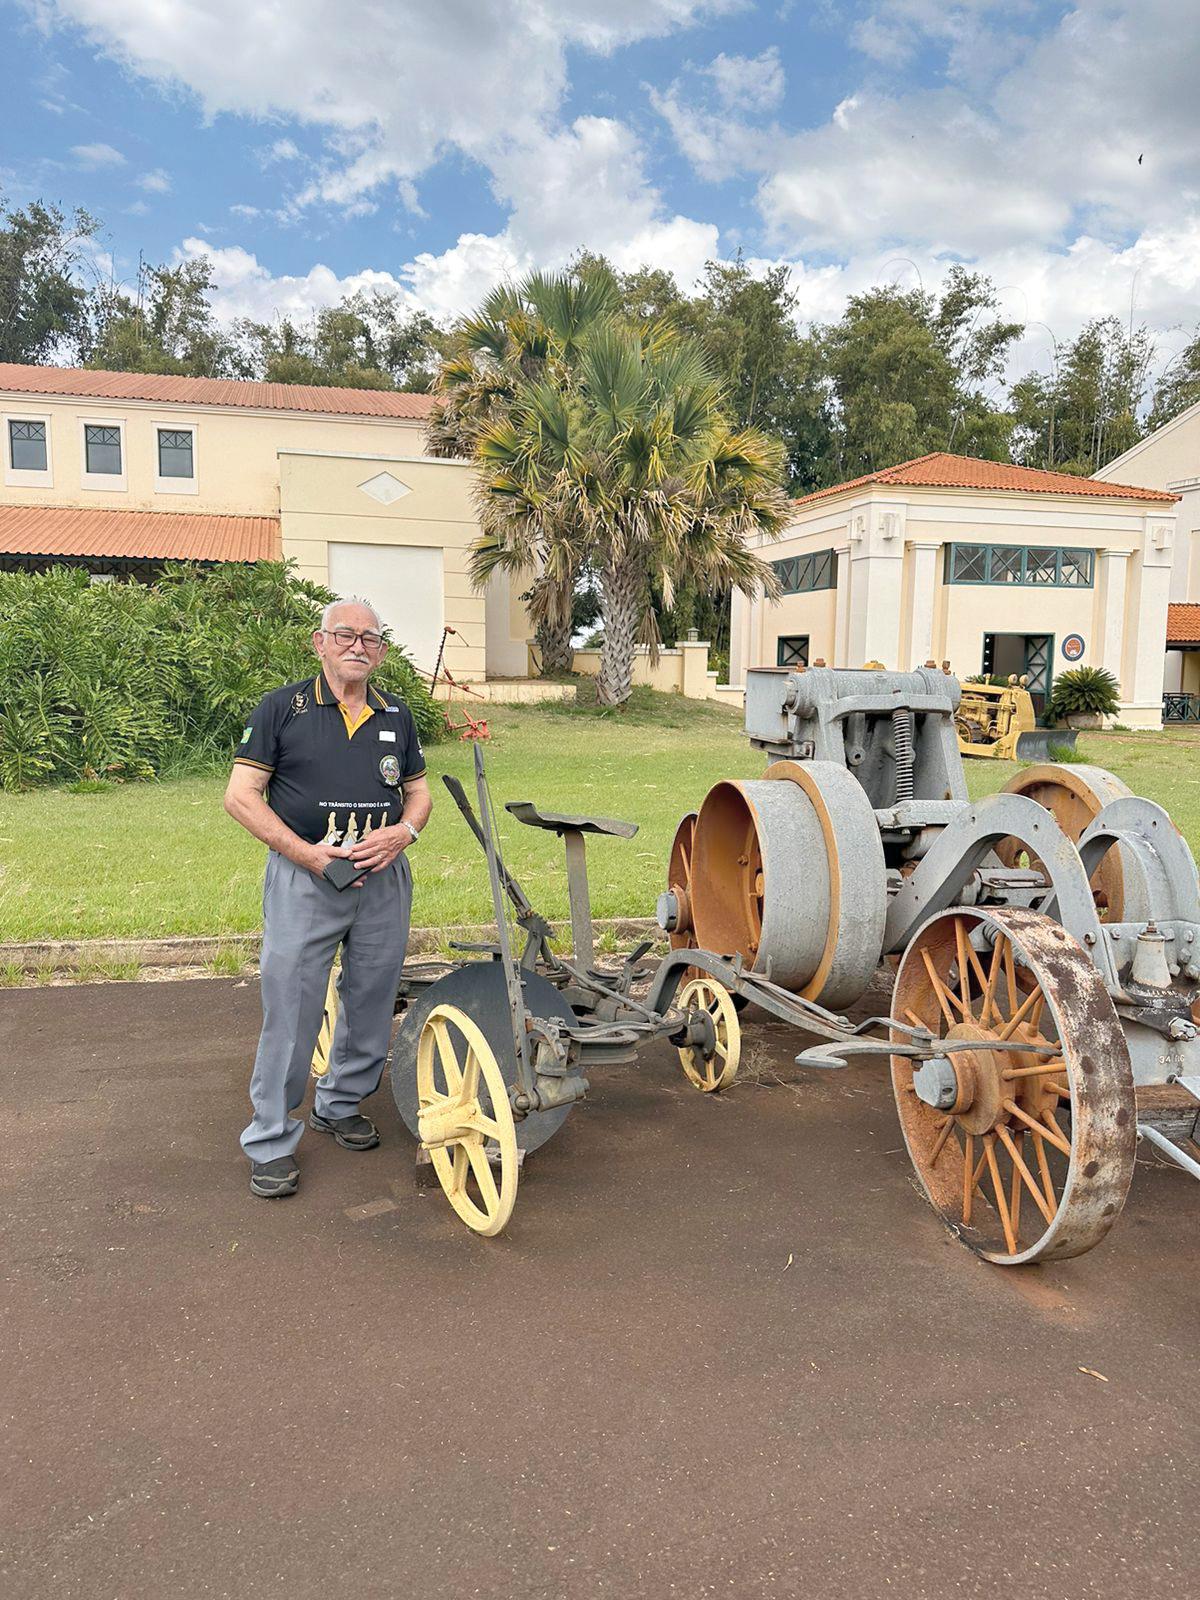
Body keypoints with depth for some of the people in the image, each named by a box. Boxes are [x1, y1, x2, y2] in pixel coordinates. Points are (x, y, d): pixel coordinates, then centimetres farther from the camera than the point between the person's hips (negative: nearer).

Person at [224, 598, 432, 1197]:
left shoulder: (396, 715, 11)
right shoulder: (282, 707, -2)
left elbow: (419, 792, 17)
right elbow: (241, 795, -5)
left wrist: (403, 832, -6)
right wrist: (306, 852, -15)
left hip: (383, 878, 4)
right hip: (302, 878, -4)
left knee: (371, 1003, 12)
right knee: (290, 1009, -2)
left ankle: (339, 1104, 34)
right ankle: (271, 1140, 13)